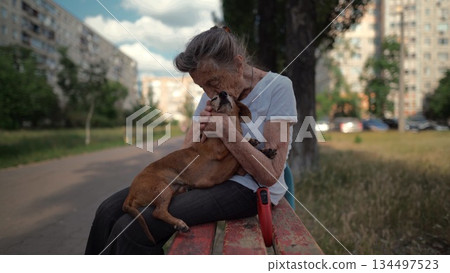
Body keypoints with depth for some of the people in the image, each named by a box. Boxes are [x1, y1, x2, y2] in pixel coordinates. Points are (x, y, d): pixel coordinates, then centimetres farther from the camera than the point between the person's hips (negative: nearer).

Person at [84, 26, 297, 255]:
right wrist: (200, 129, -12)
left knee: (132, 229, -21)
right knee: (110, 211, -8)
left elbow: (270, 176, -15)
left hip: (248, 188, -6)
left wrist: (225, 131, -22)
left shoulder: (277, 87, -11)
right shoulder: (213, 94, 8)